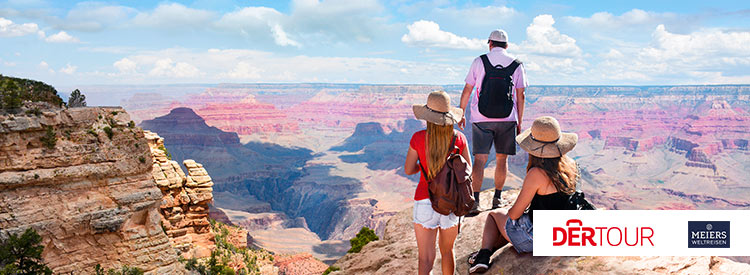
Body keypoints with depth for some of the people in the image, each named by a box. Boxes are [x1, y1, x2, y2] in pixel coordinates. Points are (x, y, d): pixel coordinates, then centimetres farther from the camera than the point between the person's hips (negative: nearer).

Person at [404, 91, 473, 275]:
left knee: (426, 258, 2)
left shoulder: (418, 138, -10)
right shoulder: (459, 138, -6)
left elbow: (408, 170, -3)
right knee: (447, 251, 22)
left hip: (425, 201, -2)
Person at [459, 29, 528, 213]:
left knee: (479, 159, -4)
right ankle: (497, 199, 19)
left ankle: (474, 201, -13)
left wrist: (461, 114, 12)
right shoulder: (516, 64, 6)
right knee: (502, 159, 12)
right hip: (507, 118, 1)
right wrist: (519, 123, 11)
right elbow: (520, 96, 4)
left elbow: (467, 91, 3)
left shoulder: (479, 61, 3)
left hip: (481, 118, -1)